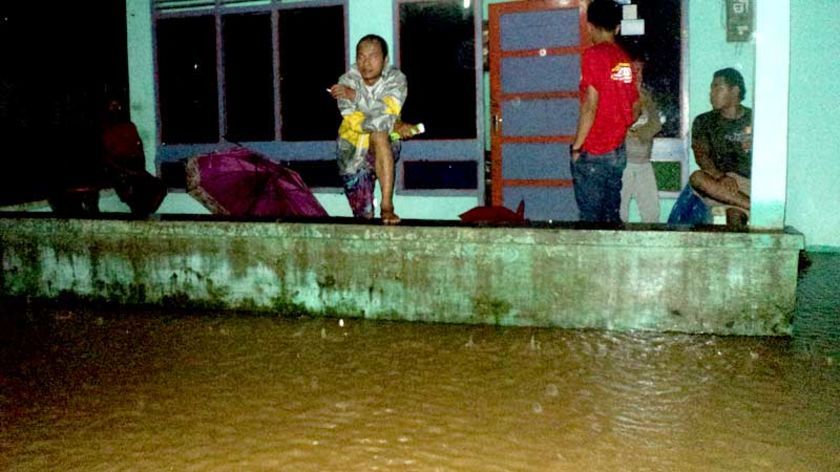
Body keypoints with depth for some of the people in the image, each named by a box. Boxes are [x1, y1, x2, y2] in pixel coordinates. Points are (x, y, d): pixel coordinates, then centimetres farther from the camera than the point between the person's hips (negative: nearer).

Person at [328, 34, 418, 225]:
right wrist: (393, 125, -35)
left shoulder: (396, 78, -13)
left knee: (379, 133, -38)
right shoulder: (347, 80, -13)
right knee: (363, 216, 3)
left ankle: (387, 206, -36)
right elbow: (353, 122, -25)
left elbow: (389, 109, -32)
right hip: (353, 152, 1)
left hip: (384, 148, -1)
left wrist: (353, 95, -39)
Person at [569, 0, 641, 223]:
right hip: (618, 152, 6)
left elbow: (590, 106, -16)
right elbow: (635, 108, 14)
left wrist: (576, 146, -10)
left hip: (592, 154, -6)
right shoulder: (625, 59, 9)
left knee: (590, 217, -1)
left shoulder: (594, 54, -10)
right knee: (612, 215, 12)